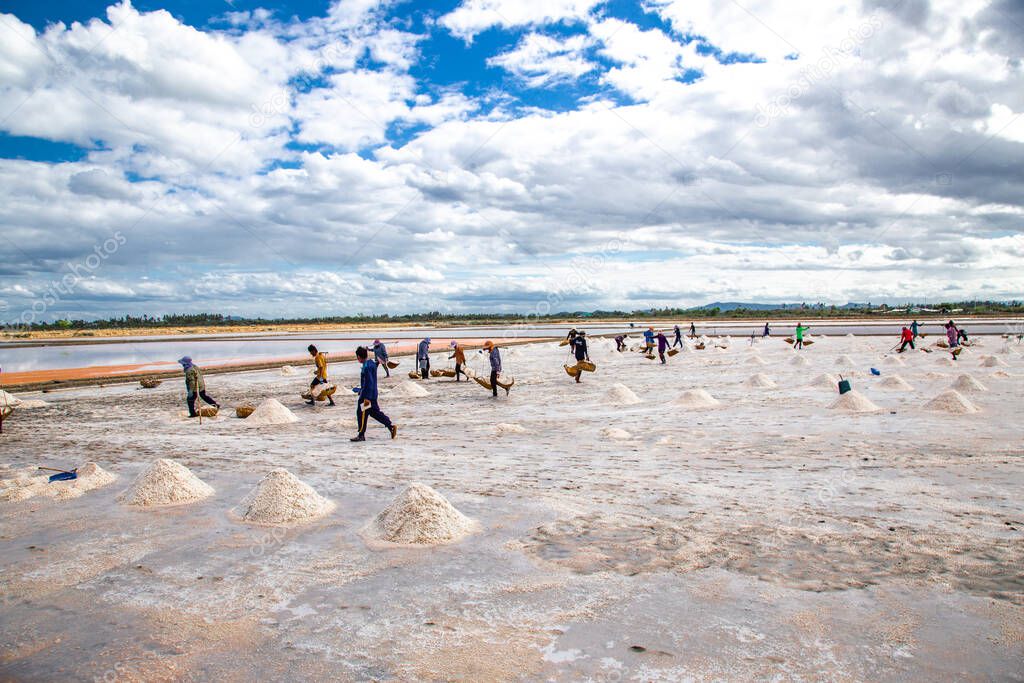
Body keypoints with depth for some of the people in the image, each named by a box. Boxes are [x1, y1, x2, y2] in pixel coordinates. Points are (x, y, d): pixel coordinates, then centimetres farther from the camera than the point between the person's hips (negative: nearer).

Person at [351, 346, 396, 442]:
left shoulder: (366, 367, -21)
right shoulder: (372, 363, 9)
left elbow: (369, 382, -24)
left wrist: (367, 398, -23)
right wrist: (361, 390, 31)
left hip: (367, 395, -10)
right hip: (373, 394, 10)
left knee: (361, 414, 2)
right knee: (375, 412, 17)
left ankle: (361, 435, 10)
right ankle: (391, 425, 13)